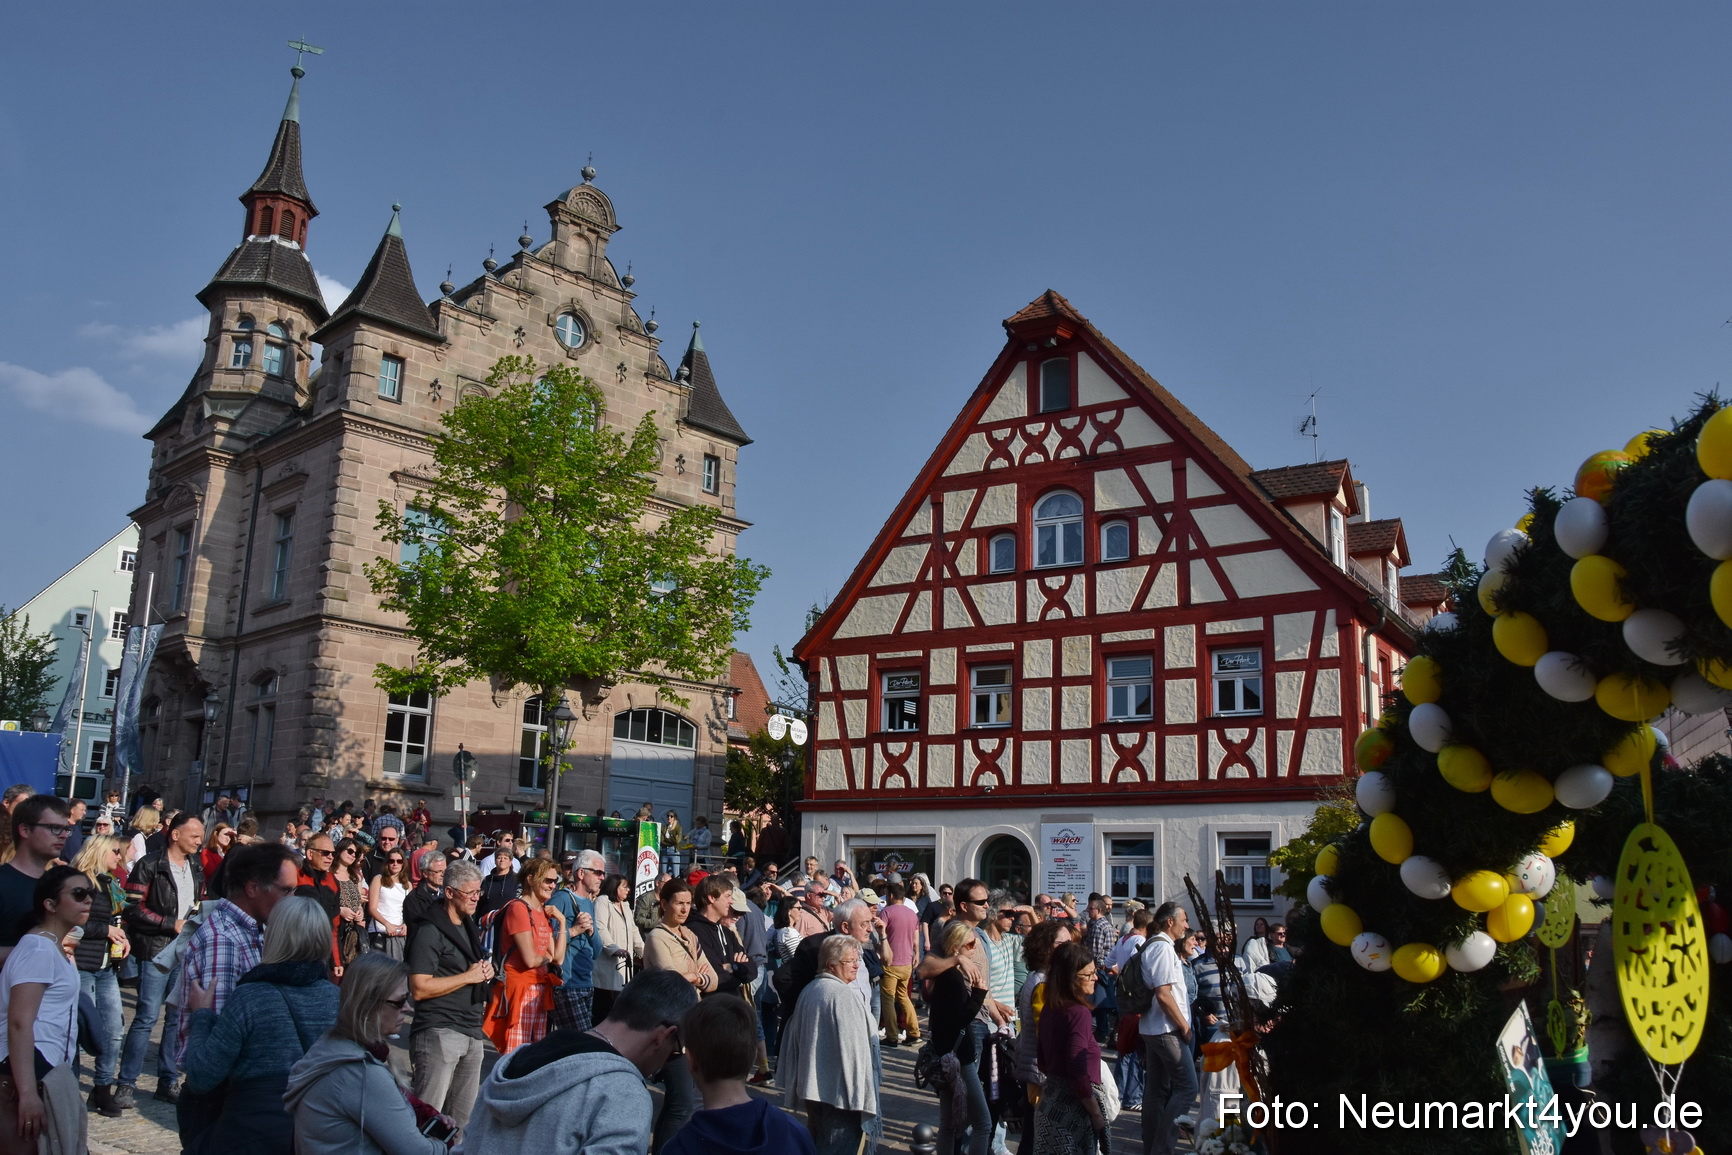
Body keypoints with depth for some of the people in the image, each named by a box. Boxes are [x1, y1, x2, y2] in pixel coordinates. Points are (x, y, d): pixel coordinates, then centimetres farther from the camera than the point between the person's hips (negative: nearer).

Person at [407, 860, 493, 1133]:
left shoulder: (471, 928, 16)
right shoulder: (430, 931, -10)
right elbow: (419, 988, -17)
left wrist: (487, 972, 7)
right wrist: (469, 977, -15)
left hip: (473, 1032, 8)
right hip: (440, 1032, -8)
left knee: (463, 1115, 12)